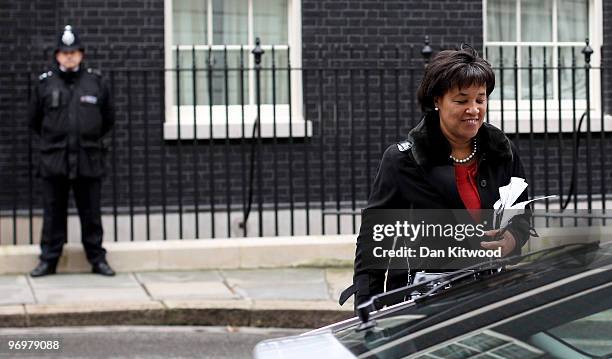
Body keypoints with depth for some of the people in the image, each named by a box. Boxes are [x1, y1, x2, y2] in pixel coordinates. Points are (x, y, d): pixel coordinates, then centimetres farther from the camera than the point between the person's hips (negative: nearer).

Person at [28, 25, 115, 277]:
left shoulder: (96, 82, 4)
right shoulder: (45, 83, 3)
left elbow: (108, 119, 15)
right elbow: (34, 119, 13)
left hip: (89, 160, 0)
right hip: (53, 161, 0)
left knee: (91, 213, 6)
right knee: (53, 213, 5)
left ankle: (97, 258, 14)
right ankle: (49, 259, 13)